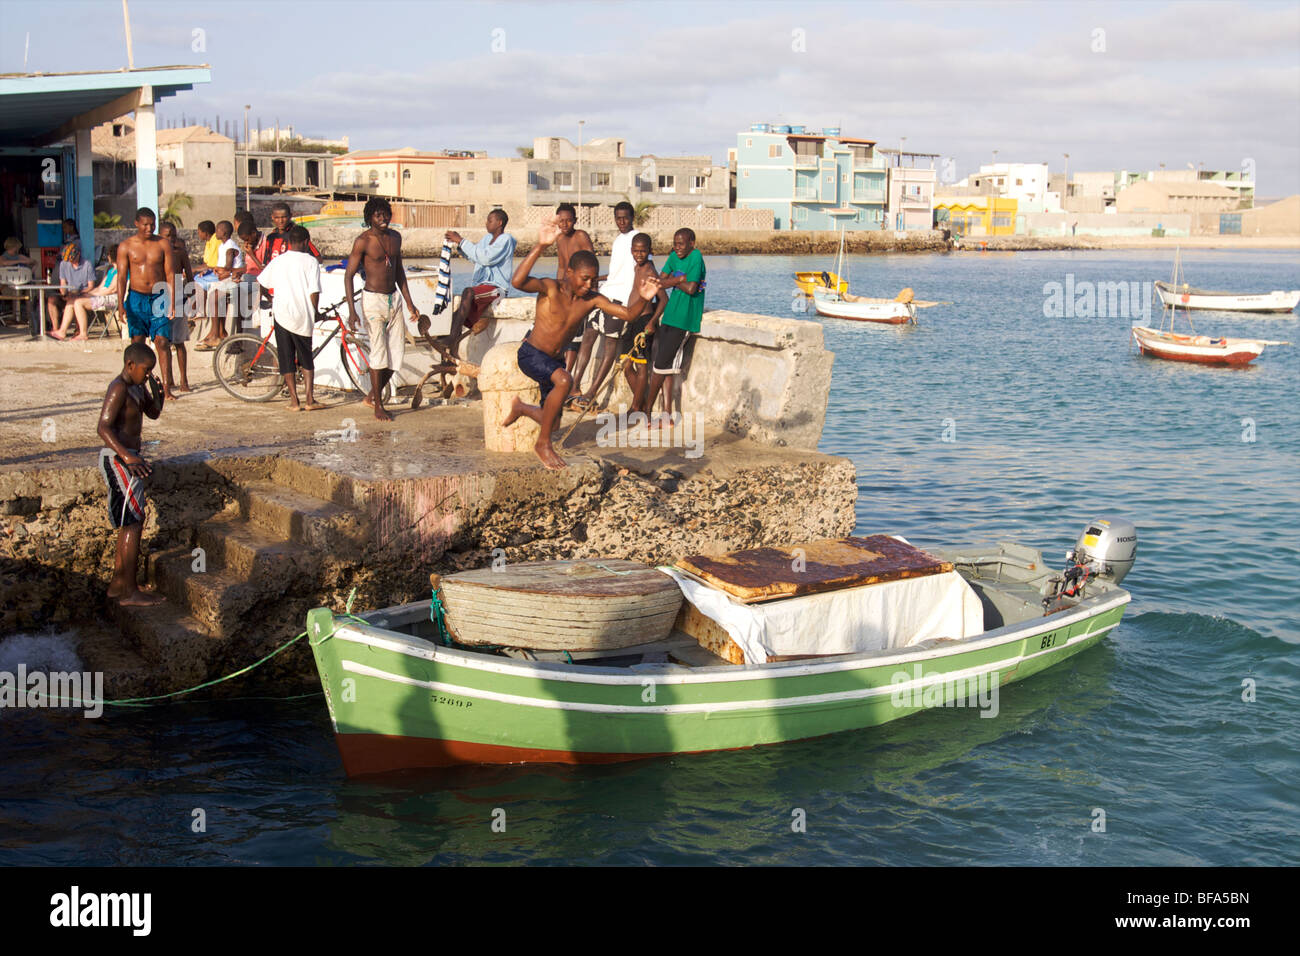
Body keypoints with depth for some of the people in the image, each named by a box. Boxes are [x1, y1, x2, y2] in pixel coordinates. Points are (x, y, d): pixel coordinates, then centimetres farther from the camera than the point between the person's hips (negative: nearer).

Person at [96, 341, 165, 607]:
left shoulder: (137, 386, 13)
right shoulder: (119, 388, -16)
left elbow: (154, 413, 21)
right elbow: (104, 428, -25)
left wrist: (157, 392, -1)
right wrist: (127, 457, -36)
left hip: (127, 458, 10)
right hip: (117, 458, -10)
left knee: (130, 523, 14)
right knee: (134, 520, -10)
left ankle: (118, 584, 22)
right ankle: (129, 592, -8)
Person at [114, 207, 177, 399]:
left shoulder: (163, 244, 3)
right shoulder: (125, 246, 2)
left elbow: (170, 275, 2)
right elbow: (121, 277, 0)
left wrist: (172, 303, -6)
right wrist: (121, 304, -9)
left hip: (159, 297, 0)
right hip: (136, 298, 1)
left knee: (162, 343, -7)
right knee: (137, 343, 4)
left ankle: (166, 388, -8)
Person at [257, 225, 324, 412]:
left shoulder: (278, 261, 5)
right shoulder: (310, 261, -5)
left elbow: (260, 282, 13)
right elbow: (314, 292, -11)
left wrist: (270, 298, 30)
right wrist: (316, 311, 4)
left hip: (283, 315, 1)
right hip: (303, 318, -1)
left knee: (287, 361, 8)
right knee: (306, 360, 13)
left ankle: (294, 401, 6)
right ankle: (309, 399, 7)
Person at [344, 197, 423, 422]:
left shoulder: (395, 237, 9)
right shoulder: (363, 241, -11)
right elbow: (348, 275, -10)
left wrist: (409, 302, 18)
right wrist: (352, 311, -17)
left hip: (394, 299, 6)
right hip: (373, 300, -6)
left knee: (397, 352, 6)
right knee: (379, 352, -5)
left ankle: (373, 396, 23)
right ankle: (378, 406, 4)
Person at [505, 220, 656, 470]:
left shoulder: (592, 299, -5)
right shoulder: (551, 288, -20)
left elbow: (627, 313, -8)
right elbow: (517, 281, -39)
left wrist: (642, 298, -29)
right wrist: (540, 246, -48)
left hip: (553, 360, 7)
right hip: (530, 354, -7)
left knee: (553, 423, 15)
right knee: (563, 380, -36)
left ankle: (520, 407, 50)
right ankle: (543, 444, -20)